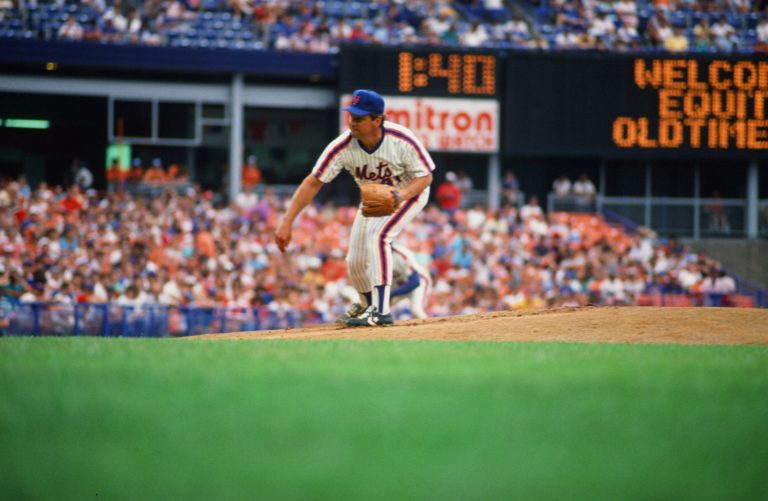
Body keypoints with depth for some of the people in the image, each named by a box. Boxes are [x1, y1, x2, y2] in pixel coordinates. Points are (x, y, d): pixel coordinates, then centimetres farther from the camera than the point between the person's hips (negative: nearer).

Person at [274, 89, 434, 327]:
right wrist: (286, 222, -34)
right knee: (356, 262, 5)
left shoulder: (403, 140, -34)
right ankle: (367, 304, 38)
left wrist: (399, 196, -43)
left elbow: (425, 176, -22)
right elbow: (313, 182, -27)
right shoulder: (343, 146, -29)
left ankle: (381, 310, -28)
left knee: (376, 236, -29)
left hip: (409, 193, -4)